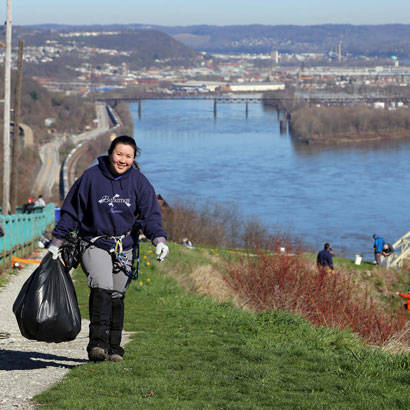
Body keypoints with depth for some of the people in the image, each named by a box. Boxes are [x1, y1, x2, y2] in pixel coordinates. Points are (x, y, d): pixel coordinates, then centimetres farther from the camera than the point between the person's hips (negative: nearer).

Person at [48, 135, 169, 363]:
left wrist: (159, 240, -15)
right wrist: (56, 241, 5)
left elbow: (150, 215, 2)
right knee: (102, 287, -24)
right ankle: (97, 342, -29)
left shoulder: (139, 182, 3)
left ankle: (114, 347, 14)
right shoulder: (91, 177, -4)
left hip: (125, 248, 3)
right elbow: (71, 211, 4)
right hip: (94, 244, -3)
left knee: (117, 296, 4)